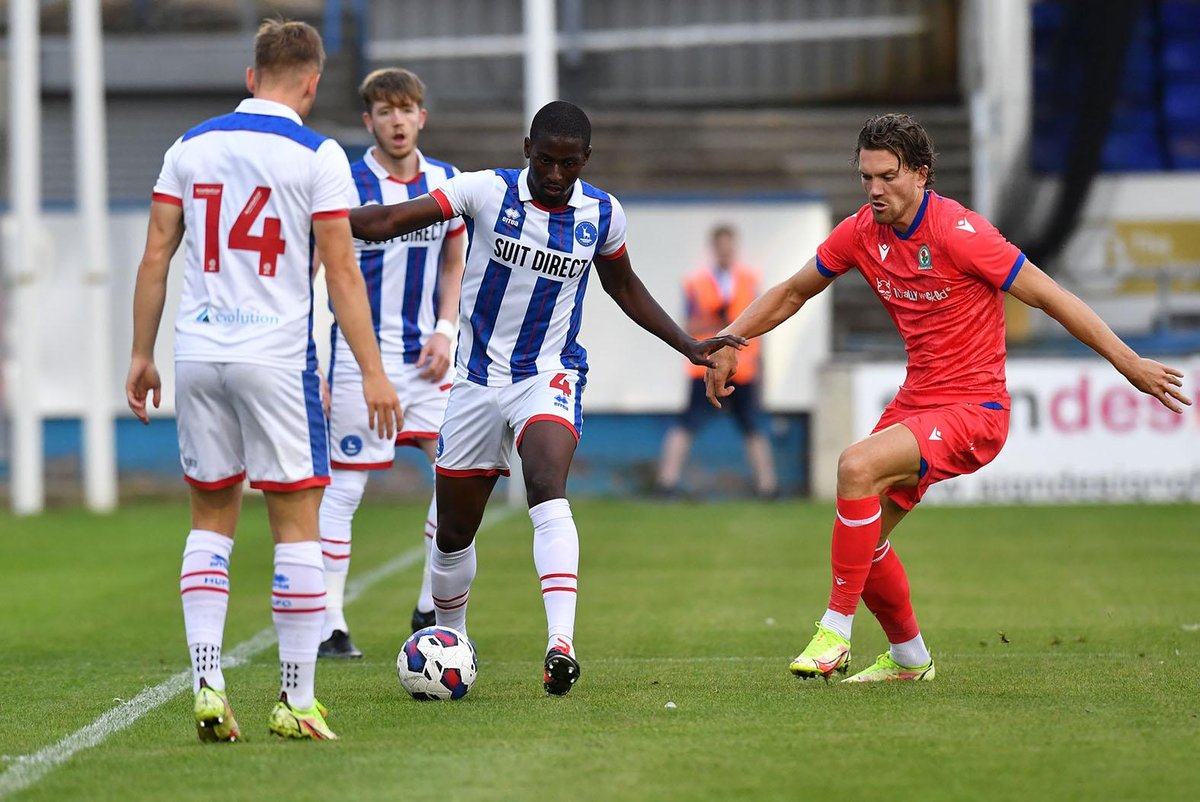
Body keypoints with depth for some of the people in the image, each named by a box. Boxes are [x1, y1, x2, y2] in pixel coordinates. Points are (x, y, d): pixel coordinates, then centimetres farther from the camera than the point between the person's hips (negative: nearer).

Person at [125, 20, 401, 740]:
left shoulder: (191, 148, 8)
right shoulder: (317, 156, -5)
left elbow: (155, 258, 8)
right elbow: (342, 273, -8)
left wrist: (142, 355, 15)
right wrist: (373, 372, -5)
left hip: (199, 356, 4)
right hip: (276, 358, -4)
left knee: (212, 519, 13)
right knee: (297, 524, 3)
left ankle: (207, 683, 2)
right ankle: (297, 702, 3)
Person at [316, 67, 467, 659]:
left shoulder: (446, 182, 6)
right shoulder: (346, 184, -9)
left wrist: (444, 331, 2)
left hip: (425, 357, 5)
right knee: (344, 486, -2)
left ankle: (432, 610, 11)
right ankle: (327, 624, 5)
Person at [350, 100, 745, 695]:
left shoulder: (602, 215, 0)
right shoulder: (487, 192, -8)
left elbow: (624, 286, 19)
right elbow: (388, 221, -16)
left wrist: (690, 347, 15)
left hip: (549, 378, -1)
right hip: (477, 380, 1)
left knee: (547, 488, -30)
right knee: (453, 531, 9)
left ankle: (561, 642, -41)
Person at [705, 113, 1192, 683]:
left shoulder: (959, 232, -19)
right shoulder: (861, 233, 1)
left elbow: (1047, 296, -16)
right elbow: (792, 293, 17)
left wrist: (1128, 363, -15)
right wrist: (727, 342, 9)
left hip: (973, 410, -7)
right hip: (916, 400, 7)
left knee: (857, 466, -28)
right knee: (863, 539, 6)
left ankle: (836, 631, -19)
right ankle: (909, 657, 32)